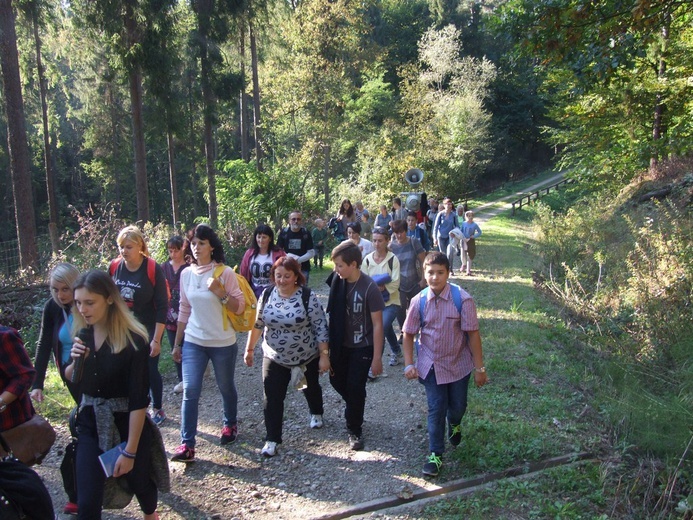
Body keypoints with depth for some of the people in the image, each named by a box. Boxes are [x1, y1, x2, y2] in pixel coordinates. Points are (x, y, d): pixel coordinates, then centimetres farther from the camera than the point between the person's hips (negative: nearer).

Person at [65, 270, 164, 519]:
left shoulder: (133, 339, -21)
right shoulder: (82, 333, -5)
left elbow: (139, 400, -19)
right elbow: (69, 378, 8)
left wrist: (130, 451, -19)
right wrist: (76, 361, -15)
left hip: (128, 425, -4)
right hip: (90, 424, 4)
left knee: (139, 482, 18)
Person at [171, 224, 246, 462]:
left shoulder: (225, 273, -11)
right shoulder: (187, 274, 2)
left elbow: (240, 307, -10)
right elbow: (184, 310, 10)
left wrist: (220, 293, -26)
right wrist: (177, 343, 12)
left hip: (223, 343, -3)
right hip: (193, 342, 3)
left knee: (226, 388, 14)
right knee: (190, 391, -4)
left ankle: (230, 425, 40)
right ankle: (187, 445, 4)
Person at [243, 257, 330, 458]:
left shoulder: (308, 296, -19)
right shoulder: (267, 294, -7)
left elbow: (321, 327, -17)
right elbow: (257, 323, 4)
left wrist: (324, 355, -17)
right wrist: (249, 349, 8)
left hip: (307, 356, -2)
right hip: (275, 357, 2)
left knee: (310, 388, 22)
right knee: (271, 398, -2)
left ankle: (316, 413, 51)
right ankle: (272, 438, 12)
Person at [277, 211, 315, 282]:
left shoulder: (306, 233, -2)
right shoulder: (284, 232, 0)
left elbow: (311, 252, -3)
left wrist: (299, 260, -16)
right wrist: (287, 256, -15)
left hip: (303, 269, 0)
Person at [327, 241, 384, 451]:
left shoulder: (369, 288, -23)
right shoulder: (337, 280, -8)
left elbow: (377, 324, -18)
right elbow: (333, 312, 4)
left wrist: (377, 357, -16)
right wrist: (330, 341, 9)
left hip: (362, 347, -5)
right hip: (340, 343, 6)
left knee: (355, 387, 1)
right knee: (337, 380, 17)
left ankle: (355, 430, 23)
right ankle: (354, 409, 46)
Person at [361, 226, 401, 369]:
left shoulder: (393, 259, -14)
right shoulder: (367, 259, -3)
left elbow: (395, 283, -16)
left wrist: (376, 287, -24)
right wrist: (380, 285, -19)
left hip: (391, 302, -5)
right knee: (386, 329, 23)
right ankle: (397, 352, 49)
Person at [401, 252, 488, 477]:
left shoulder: (462, 299, -18)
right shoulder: (419, 301, -11)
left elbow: (473, 334, -13)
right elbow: (408, 334, -1)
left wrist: (479, 368, -10)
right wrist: (409, 364, -8)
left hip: (458, 364, 0)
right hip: (431, 365, 1)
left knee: (458, 406, 16)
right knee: (436, 410, 3)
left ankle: (454, 425, 52)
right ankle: (435, 455, 20)